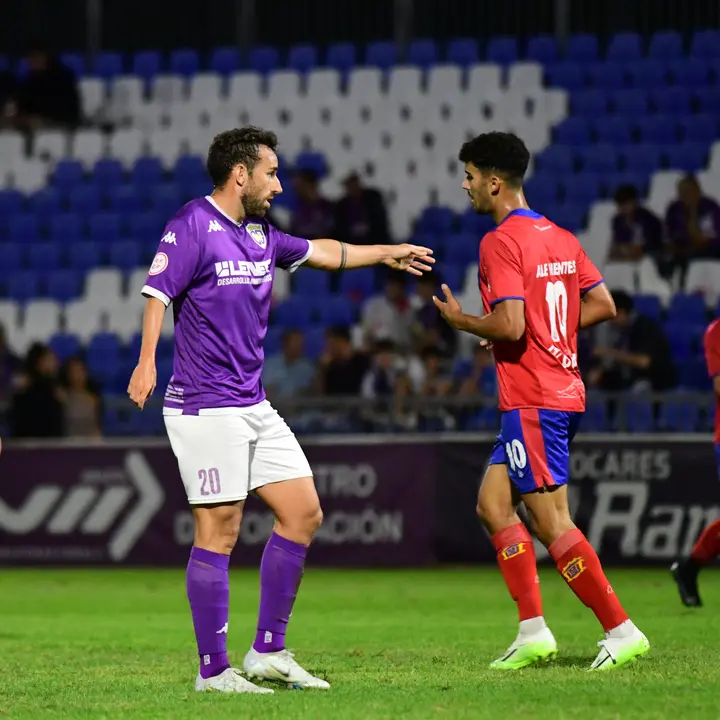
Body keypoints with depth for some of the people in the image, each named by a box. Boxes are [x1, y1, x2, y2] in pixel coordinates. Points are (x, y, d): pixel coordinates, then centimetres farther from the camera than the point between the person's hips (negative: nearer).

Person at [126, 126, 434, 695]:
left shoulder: (260, 235, 16)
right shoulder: (193, 226, -9)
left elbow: (322, 252, 32)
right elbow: (159, 292, -18)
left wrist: (387, 253, 40)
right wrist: (147, 361, -31)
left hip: (254, 407, 9)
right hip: (206, 407, -9)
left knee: (303, 513, 7)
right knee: (219, 531, -8)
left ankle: (269, 651, 14)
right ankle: (213, 670, -2)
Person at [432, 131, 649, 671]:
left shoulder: (501, 243, -14)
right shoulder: (560, 238, 13)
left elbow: (510, 326, -23)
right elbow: (603, 305, 13)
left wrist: (460, 320, -5)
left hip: (532, 400, -10)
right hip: (565, 391, 10)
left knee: (553, 524, -6)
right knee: (493, 502, 13)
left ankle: (621, 631, -6)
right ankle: (533, 632, 9)